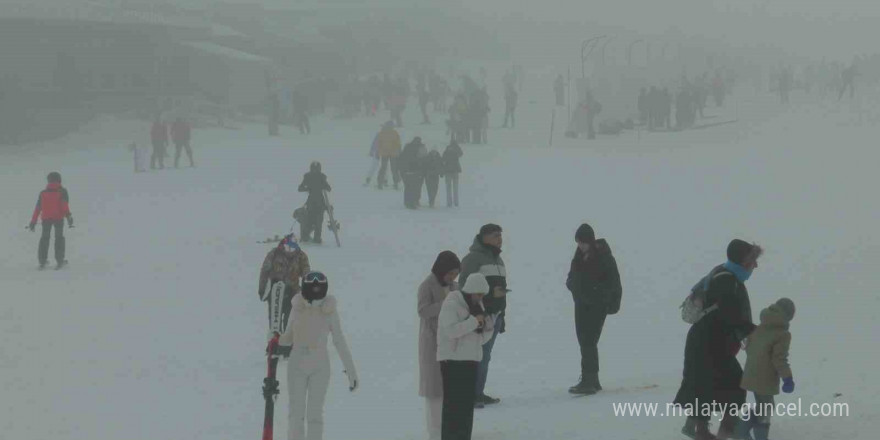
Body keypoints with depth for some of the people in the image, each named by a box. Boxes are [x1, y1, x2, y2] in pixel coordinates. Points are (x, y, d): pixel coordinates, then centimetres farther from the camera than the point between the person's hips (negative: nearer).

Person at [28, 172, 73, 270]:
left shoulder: (43, 193, 13)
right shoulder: (62, 191, 5)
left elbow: (37, 208, 11)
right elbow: (65, 204, -12)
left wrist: (33, 222, 13)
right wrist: (68, 216, -20)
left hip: (46, 218, 2)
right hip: (58, 217, -2)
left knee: (45, 238, 13)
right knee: (59, 237, 6)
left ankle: (42, 261, 7)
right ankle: (60, 261, -1)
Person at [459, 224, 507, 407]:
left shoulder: (497, 259, 19)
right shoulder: (473, 258, -9)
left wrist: (501, 315, 25)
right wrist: (490, 293, -21)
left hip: (494, 315, 9)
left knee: (485, 356, 11)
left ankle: (478, 393, 17)